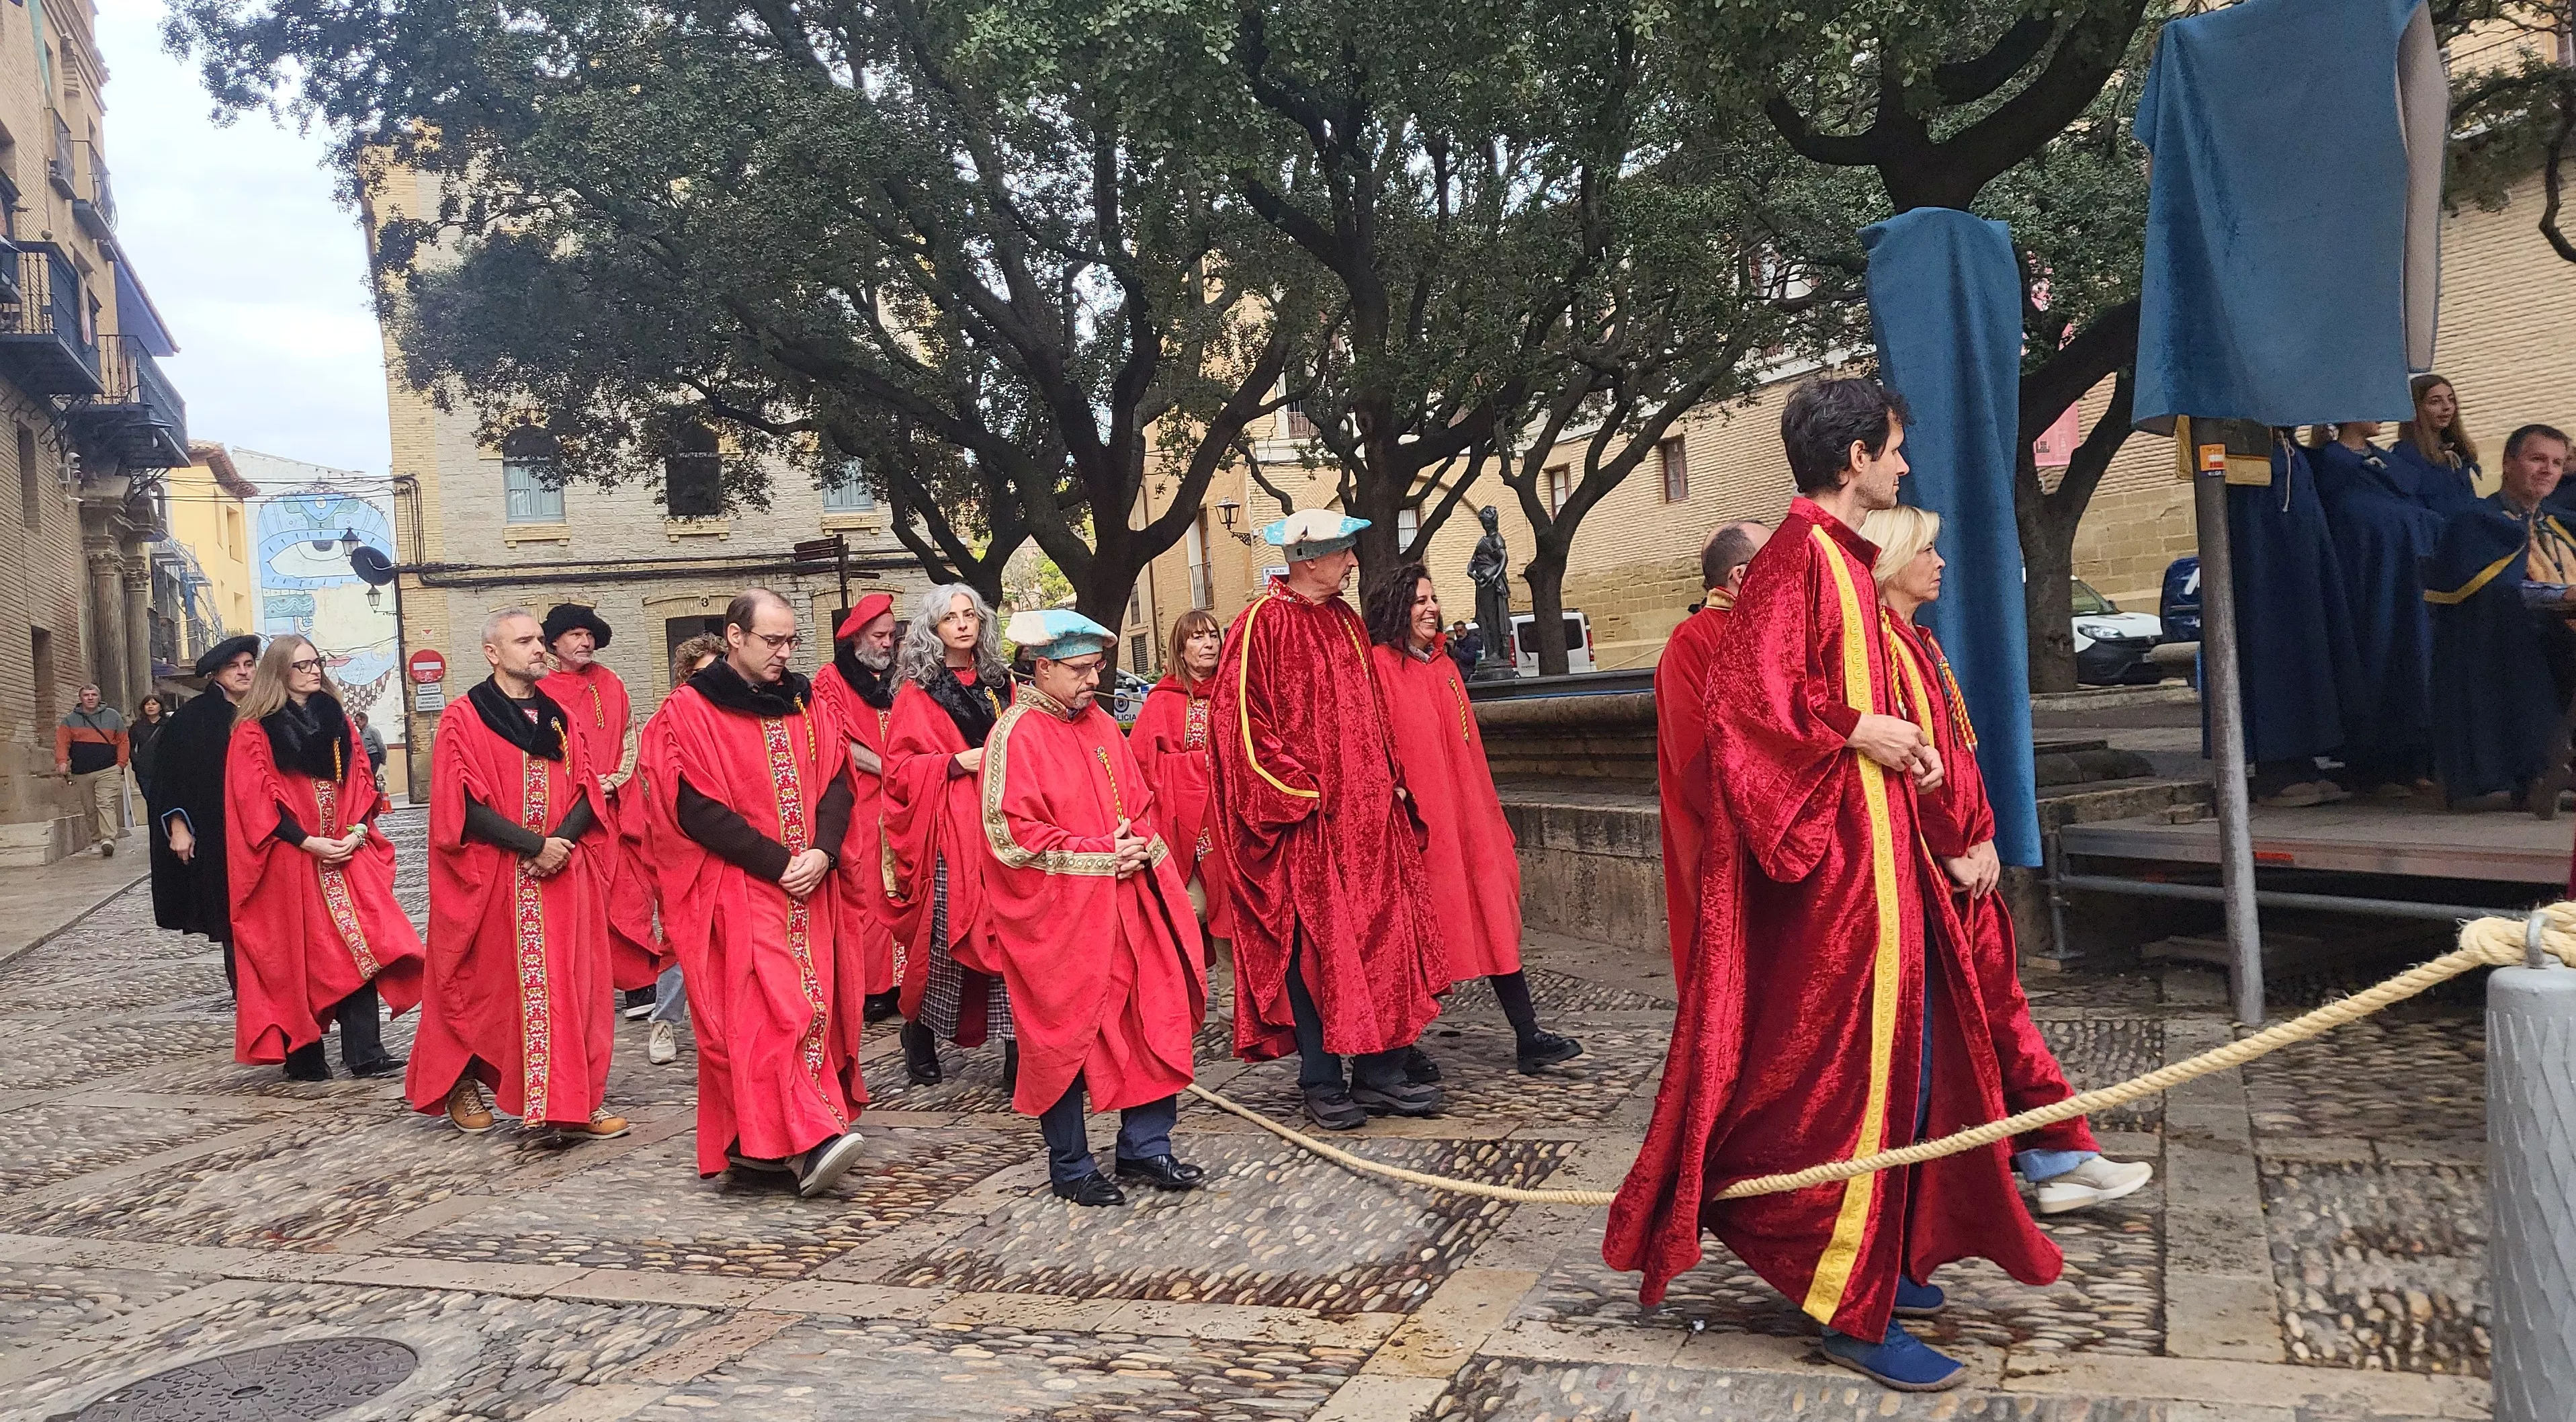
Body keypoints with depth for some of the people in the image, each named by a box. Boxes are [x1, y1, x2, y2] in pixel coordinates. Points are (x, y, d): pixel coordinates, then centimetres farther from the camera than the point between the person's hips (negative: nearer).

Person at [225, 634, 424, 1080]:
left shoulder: (337, 721, 14)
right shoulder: (254, 731, -1)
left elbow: (361, 780, 11)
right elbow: (254, 799, -8)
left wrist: (357, 832, -6)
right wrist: (307, 842, -16)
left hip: (347, 855, 4)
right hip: (290, 862, -4)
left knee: (360, 946, -7)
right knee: (297, 955, 0)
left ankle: (364, 1051, -6)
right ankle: (302, 1056, 11)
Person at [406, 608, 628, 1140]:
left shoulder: (557, 717, 13)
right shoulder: (463, 718, -3)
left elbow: (586, 791, 7)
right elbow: (463, 805, -12)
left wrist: (562, 842, -12)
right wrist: (535, 845, -18)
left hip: (564, 876, 4)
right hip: (491, 881, -4)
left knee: (571, 985, 0)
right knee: (485, 984, 5)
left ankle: (578, 1099, 3)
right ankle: (462, 1086, 24)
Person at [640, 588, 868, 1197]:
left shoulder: (804, 704, 12)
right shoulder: (689, 712, -4)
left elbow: (835, 784, 9)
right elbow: (696, 808, -11)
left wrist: (821, 853, -10)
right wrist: (778, 862, -14)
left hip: (807, 884, 6)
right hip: (735, 888, -6)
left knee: (813, 1004, 3)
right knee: (768, 1008, -14)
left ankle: (766, 1140, 12)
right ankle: (808, 1139, -19)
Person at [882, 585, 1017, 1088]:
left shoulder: (1000, 685, 17)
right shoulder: (916, 692, 5)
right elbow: (899, 768, 0)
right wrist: (957, 762, -11)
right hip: (947, 828, -3)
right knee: (942, 933, -6)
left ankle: (1016, 1047, 1)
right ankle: (919, 1034, 15)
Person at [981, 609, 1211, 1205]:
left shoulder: (1101, 725, 13)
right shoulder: (1015, 735, -10)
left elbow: (1140, 801, 19)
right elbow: (1012, 834, -16)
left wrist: (1140, 844, -3)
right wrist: (1099, 852, -15)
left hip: (1125, 904, 7)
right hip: (1056, 916, -7)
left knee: (1154, 1017, 5)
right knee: (1065, 1032, 2)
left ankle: (1145, 1145, 19)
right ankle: (1070, 1167, 16)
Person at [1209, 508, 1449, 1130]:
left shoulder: (1345, 622, 13)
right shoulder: (1262, 624, -9)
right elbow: (1242, 721, -13)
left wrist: (1392, 779, 10)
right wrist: (1298, 792, -16)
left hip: (1366, 812, 7)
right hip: (1305, 821, -7)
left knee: (1380, 939, 7)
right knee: (1313, 947, -1)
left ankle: (1380, 1072, 16)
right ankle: (1322, 1084, 9)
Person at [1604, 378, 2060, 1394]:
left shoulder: (1843, 558, 16)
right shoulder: (1798, 556, -15)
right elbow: (1751, 698, -23)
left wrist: (1898, 740, 8)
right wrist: (1859, 730, -17)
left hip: (1875, 842, 11)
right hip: (1832, 852, -11)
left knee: (1897, 1054, 16)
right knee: (1853, 1068, -5)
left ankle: (1878, 1261, 29)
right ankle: (1851, 1309, 5)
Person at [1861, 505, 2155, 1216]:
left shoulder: (1920, 642, 17)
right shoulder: (1878, 643, -14)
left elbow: (1959, 750, 17)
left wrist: (1983, 838, 6)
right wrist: (1952, 852, -16)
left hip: (1962, 863, 10)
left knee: (1999, 1003, 10)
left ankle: (2061, 1160, 16)